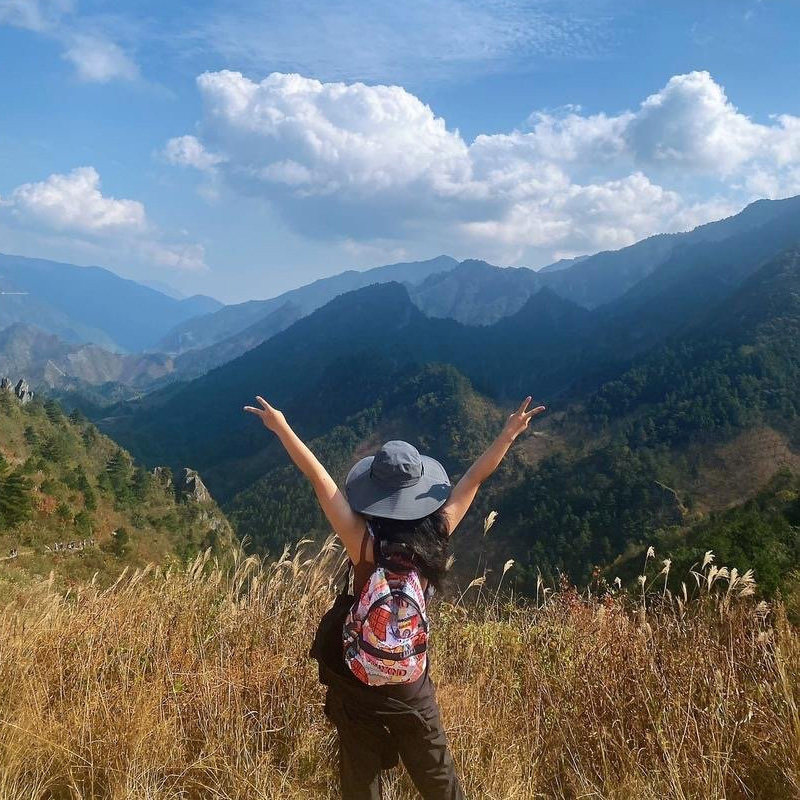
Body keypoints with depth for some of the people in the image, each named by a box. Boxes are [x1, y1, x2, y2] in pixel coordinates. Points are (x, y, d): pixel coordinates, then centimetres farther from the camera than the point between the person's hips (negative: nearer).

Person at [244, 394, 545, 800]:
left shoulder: (364, 542, -24)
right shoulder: (437, 534, -17)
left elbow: (320, 478, -20)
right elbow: (475, 478, -7)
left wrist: (281, 427, -13)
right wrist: (509, 433, 3)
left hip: (355, 682, -2)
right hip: (411, 687, 2)